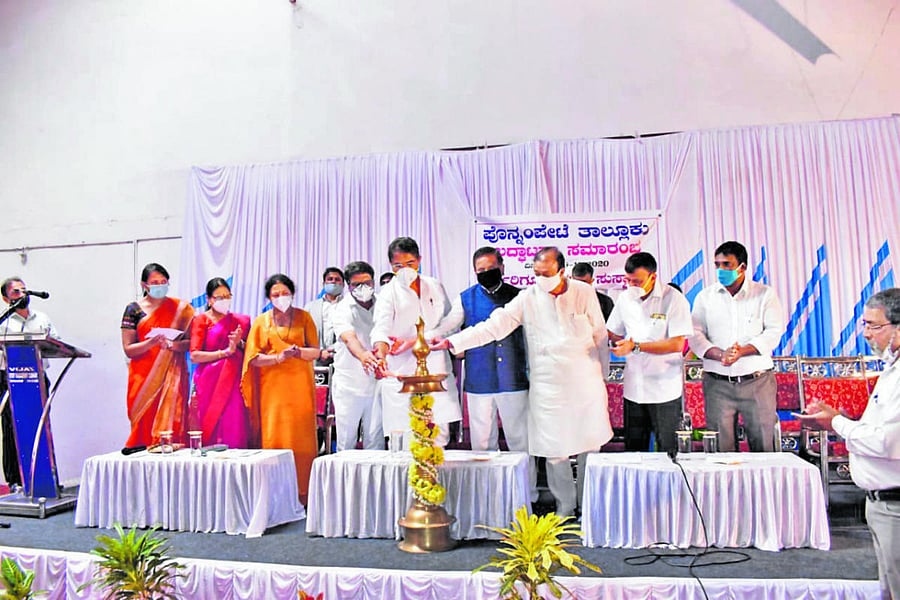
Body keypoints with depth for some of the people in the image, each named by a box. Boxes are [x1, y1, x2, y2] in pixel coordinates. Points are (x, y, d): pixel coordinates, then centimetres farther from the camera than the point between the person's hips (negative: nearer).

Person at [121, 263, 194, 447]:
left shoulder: (180, 308, 9)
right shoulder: (134, 309, 6)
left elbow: (191, 342, 5)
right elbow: (128, 349, 1)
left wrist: (173, 345, -15)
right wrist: (151, 342, -16)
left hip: (173, 375, 0)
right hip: (144, 376, 0)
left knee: (171, 417, -7)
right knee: (145, 423, -5)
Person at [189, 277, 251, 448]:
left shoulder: (240, 321, 14)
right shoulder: (201, 320, 3)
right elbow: (194, 356, -8)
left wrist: (239, 343, -5)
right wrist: (226, 352, -12)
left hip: (233, 384, 3)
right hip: (210, 383, -3)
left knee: (234, 430, -2)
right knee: (211, 428, -3)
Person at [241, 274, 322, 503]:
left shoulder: (304, 317, 8)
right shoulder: (261, 321, 9)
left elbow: (315, 352, 3)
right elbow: (253, 357, 2)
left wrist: (297, 352, -16)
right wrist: (279, 357, -13)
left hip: (300, 387, 0)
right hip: (273, 388, 0)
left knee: (302, 439, -3)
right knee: (274, 439, -3)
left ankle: (303, 494, 5)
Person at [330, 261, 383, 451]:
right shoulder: (343, 310, -5)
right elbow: (349, 337, -24)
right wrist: (362, 355, -44)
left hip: (376, 382, 3)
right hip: (348, 384, -3)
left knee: (376, 439, 5)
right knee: (346, 441, 2)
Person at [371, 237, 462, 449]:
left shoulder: (435, 286, 12)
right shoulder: (389, 293, 0)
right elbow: (382, 327, -17)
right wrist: (381, 353, -37)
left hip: (436, 370, 3)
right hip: (403, 374, -3)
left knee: (439, 432, 3)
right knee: (405, 438, -7)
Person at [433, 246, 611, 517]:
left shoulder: (584, 293, -1)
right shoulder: (528, 298, -3)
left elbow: (600, 335, 8)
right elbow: (494, 326, -8)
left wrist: (602, 375, 12)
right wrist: (452, 341, -17)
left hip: (586, 383, 1)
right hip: (548, 386, 0)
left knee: (590, 445, 9)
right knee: (554, 450, 3)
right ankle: (565, 505, 24)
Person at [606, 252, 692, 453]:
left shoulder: (674, 299, -11)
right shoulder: (625, 298, 6)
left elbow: (676, 344, -18)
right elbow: (613, 333, 16)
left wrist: (635, 346, -20)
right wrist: (621, 343, -6)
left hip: (665, 389, -5)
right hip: (633, 387, 5)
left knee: (667, 450, 4)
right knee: (633, 449, 11)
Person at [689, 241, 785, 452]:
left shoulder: (765, 294, 5)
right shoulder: (705, 296, 9)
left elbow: (774, 332, -4)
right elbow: (695, 335, 2)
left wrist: (742, 351, -18)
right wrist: (720, 354, -16)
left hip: (757, 381, -1)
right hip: (717, 383, 1)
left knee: (763, 446, 2)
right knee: (721, 449, 2)